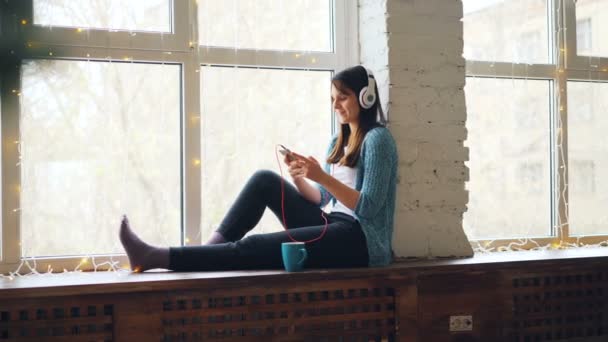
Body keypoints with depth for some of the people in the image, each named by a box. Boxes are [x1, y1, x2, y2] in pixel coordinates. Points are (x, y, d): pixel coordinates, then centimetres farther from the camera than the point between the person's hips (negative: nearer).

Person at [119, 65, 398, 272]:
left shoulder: (377, 139, -8)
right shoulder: (338, 142, 18)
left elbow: (368, 208, -16)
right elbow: (320, 200, 12)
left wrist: (322, 177, -25)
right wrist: (298, 177, -8)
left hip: (361, 241, -8)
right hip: (334, 229, 8)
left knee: (255, 248, -21)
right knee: (265, 181, -6)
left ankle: (155, 257, -23)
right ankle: (207, 256, -12)